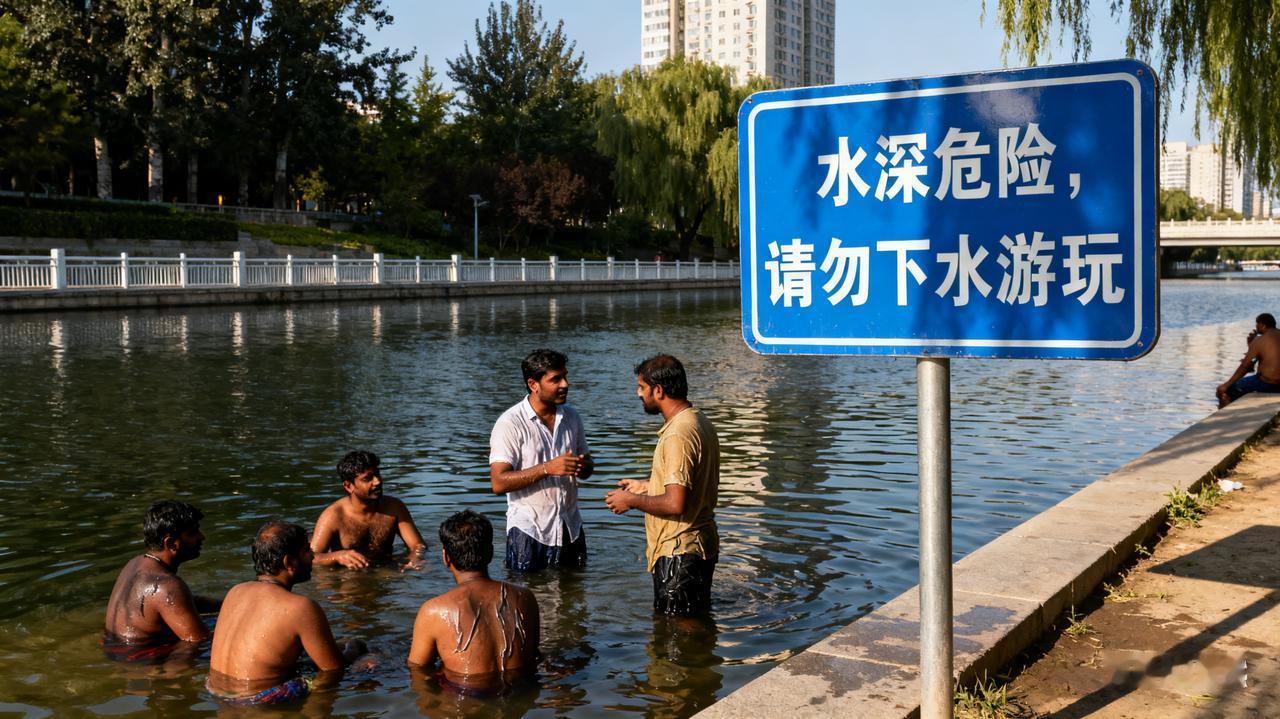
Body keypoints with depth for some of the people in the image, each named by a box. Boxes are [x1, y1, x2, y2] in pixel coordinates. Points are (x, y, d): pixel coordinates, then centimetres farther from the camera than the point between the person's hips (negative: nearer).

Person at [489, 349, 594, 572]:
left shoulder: (572, 417, 7)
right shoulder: (510, 423, -13)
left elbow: (587, 465, 16)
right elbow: (498, 483, -19)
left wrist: (583, 466, -9)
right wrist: (547, 468, -26)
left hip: (571, 528, 6)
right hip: (529, 531, -5)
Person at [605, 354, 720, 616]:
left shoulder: (678, 434, -24)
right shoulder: (698, 421, 9)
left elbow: (675, 503, -28)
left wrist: (631, 500, -14)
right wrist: (647, 487, 17)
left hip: (679, 553, -10)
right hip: (698, 545, 10)